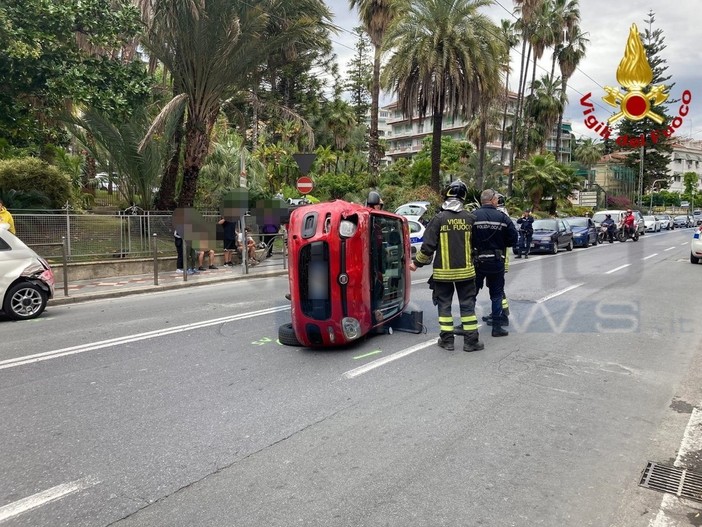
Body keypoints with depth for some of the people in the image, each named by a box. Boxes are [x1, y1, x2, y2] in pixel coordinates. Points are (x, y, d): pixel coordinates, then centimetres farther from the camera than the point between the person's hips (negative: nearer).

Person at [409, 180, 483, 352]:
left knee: (444, 304, 10)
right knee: (467, 304, 9)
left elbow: (428, 246, -10)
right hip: (465, 270, 2)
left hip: (443, 272, -2)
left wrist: (416, 263, 4)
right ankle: (471, 341, 12)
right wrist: (473, 261, 27)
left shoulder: (439, 218, -10)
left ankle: (447, 339, 13)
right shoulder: (469, 218, -2)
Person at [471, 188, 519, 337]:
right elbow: (513, 239, -4)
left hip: (476, 262, 0)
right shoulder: (502, 217, -5)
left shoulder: (472, 217, -8)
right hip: (497, 262, 1)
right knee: (496, 294, 12)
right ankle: (497, 326, 15)